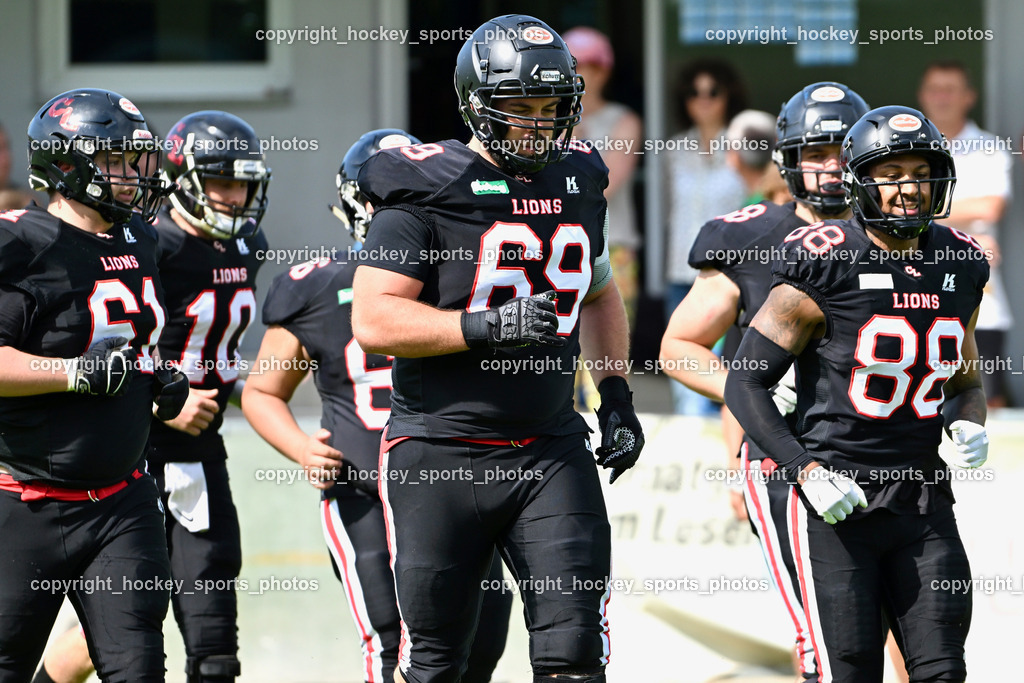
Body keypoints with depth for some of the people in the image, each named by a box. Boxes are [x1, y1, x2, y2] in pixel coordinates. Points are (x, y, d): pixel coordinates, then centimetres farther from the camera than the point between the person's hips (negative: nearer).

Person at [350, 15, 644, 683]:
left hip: (552, 449, 4)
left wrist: (616, 394, 15)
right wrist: (488, 327, -23)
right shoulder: (428, 189, -8)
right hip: (441, 455, -4)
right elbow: (374, 321, -14)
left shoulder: (576, 183, 10)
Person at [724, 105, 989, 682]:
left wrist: (969, 424, 0)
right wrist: (806, 471, -16)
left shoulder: (961, 267, 8)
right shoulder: (825, 268, -10)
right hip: (836, 502, -5)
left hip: (923, 500, 5)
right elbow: (746, 383, -6)